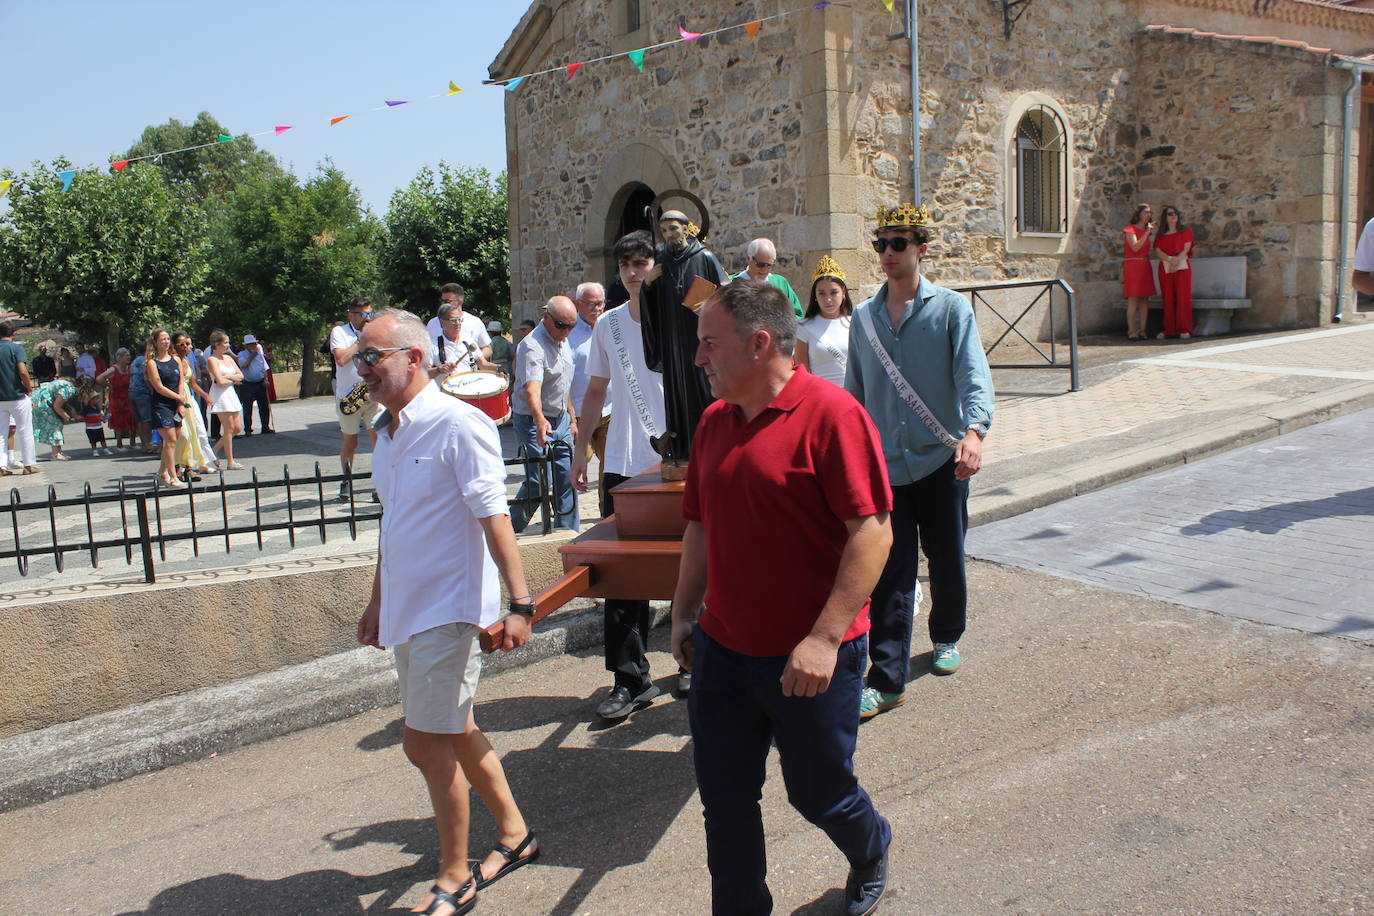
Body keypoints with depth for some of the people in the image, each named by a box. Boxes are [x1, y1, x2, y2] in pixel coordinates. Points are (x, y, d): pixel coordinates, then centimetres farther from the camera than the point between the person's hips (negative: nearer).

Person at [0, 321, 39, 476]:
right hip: (18, 397, -4)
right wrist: (29, 388, -5)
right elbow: (22, 371, -19)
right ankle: (28, 465, 9)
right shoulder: (16, 348, -9)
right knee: (25, 431, 5)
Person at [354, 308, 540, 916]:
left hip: (448, 609, -9)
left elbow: (494, 517, -19)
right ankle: (514, 833, 36)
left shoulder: (457, 424, -15)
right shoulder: (387, 433, 10)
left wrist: (519, 603, -24)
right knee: (454, 735, 17)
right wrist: (378, 603, 23)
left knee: (427, 743, -3)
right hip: (405, 611, 9)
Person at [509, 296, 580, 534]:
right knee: (539, 481, -11)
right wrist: (540, 420, -52)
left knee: (567, 478, 9)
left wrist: (572, 418, 20)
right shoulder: (532, 346, -21)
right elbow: (532, 388, -37)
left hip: (561, 420, 8)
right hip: (535, 422, -8)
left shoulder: (563, 342, 8)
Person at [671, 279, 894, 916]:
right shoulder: (714, 421, 6)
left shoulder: (830, 413, -16)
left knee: (819, 792, 14)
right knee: (724, 798, 12)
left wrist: (825, 636, -24)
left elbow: (872, 531, -20)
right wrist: (684, 613, 13)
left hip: (807, 659, -5)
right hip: (721, 649, 6)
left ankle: (870, 855, 46)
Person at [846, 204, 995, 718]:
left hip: (941, 462, -1)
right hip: (884, 465, 2)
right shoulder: (863, 318, 9)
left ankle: (946, 638, 40)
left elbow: (974, 375, -14)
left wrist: (973, 431, -32)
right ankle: (886, 681, 2)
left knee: (946, 561, 14)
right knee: (890, 577, -2)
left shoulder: (951, 309, -2)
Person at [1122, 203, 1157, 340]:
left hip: (1145, 266, 7)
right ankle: (1131, 331, -9)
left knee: (1145, 299, 1)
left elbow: (1151, 247, 11)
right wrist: (1147, 233, -16)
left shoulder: (1148, 229, 18)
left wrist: (1153, 232, 9)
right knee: (1133, 299, -10)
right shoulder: (1130, 229, -2)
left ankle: (1142, 330, 3)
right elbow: (1135, 247, -16)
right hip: (1133, 265, -7)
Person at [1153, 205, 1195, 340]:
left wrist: (1176, 260, -16)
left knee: (1183, 297, -10)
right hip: (1165, 268, 2)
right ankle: (1168, 330, 0)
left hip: (1182, 266, -2)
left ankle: (1184, 329, -12)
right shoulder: (1160, 235, 16)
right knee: (1168, 298, -2)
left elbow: (1186, 249, 0)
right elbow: (1158, 251, 1)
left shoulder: (1185, 231, 11)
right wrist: (1170, 259, -16)